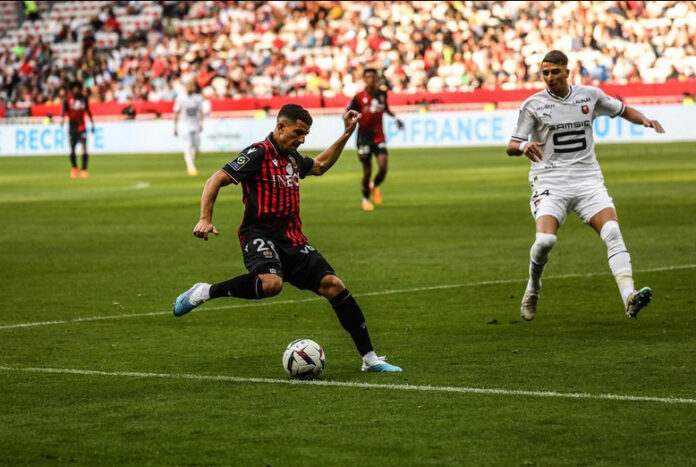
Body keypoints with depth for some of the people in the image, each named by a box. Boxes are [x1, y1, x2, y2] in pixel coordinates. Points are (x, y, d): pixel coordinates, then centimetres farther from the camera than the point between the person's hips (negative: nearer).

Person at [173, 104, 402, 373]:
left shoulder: (292, 158, 18)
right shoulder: (258, 153, -6)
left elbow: (320, 166, 40)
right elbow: (216, 181, -9)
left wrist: (346, 134, 34)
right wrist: (205, 219, -21)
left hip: (292, 240, 7)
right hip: (260, 234, -7)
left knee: (332, 285, -5)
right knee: (271, 283, -38)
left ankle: (370, 359, 1)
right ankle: (205, 292, -17)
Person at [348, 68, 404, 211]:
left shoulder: (382, 94, 2)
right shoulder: (359, 97, -9)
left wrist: (395, 117, 12)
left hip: (379, 137, 3)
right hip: (364, 137, -3)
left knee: (383, 168, -12)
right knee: (367, 171, 2)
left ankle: (375, 186, 23)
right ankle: (365, 199, 25)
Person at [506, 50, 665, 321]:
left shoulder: (590, 95, 8)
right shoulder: (533, 105, 1)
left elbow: (623, 110, 24)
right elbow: (511, 146, 1)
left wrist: (645, 120, 3)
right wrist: (524, 146, -23)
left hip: (588, 179, 2)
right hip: (550, 181, -2)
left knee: (612, 231, -22)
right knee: (545, 240, -24)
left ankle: (629, 298, -31)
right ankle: (533, 287, 7)